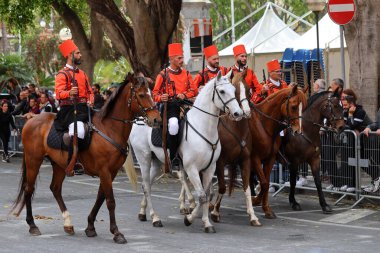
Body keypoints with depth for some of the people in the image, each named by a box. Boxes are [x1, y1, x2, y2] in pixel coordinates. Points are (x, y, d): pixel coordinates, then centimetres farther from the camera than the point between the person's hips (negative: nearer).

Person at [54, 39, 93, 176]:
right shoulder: (62, 74, -2)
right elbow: (58, 93, -13)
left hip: (83, 108, 8)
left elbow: (89, 91, 26)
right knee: (78, 131, -31)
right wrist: (69, 93, -33)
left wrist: (90, 101, 5)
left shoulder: (82, 73, 22)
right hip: (69, 109, -8)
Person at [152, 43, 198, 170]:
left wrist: (184, 95, -8)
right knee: (173, 124, -32)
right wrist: (161, 98, -19)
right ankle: (173, 157, -19)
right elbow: (155, 93, 4)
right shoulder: (163, 74, 4)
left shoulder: (186, 74, 16)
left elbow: (194, 90, 12)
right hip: (170, 106, -5)